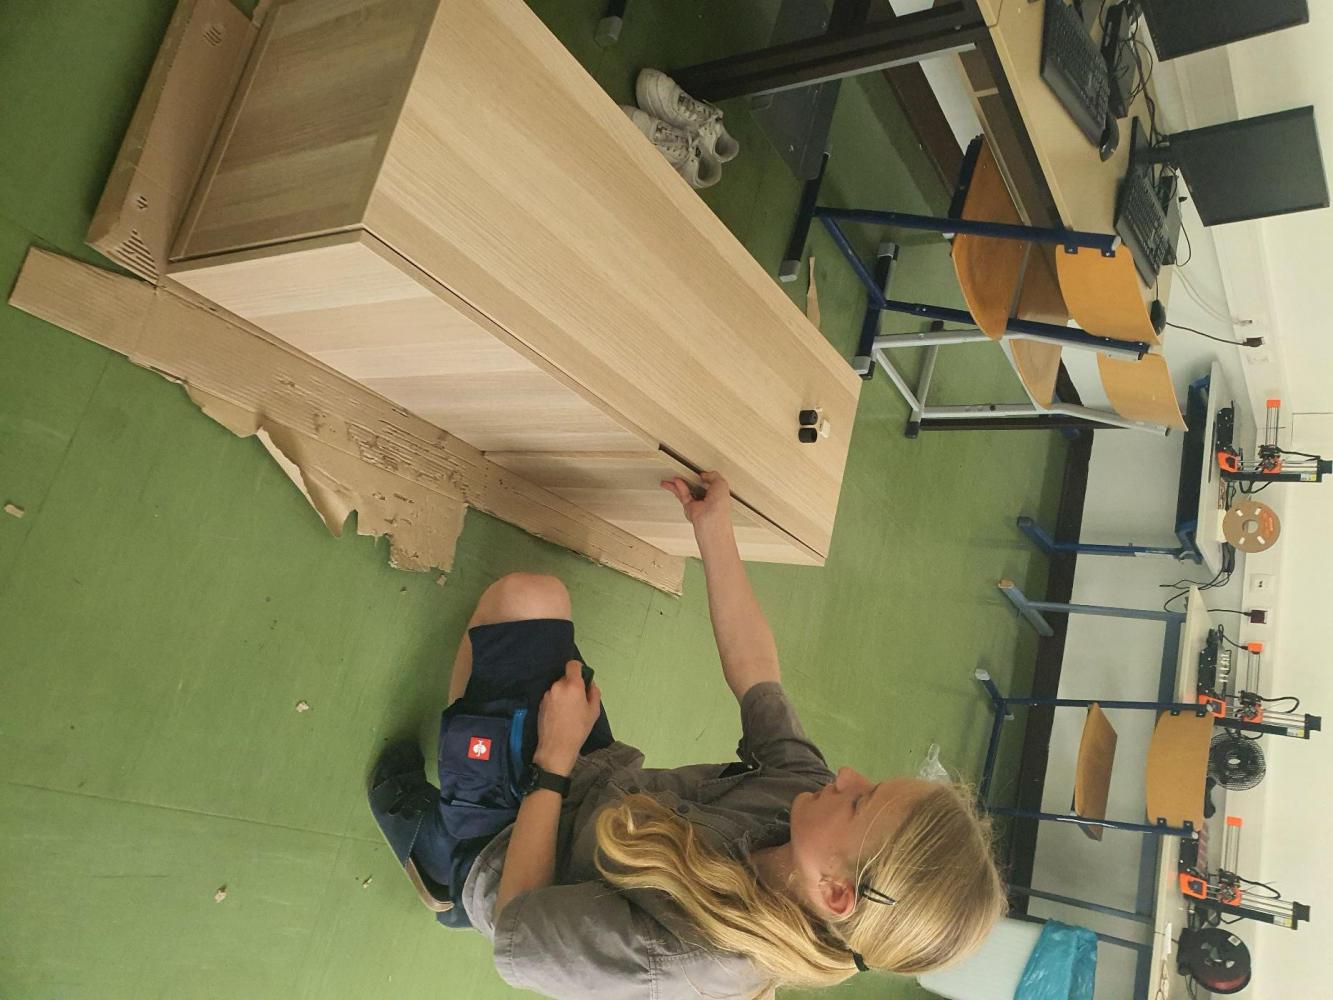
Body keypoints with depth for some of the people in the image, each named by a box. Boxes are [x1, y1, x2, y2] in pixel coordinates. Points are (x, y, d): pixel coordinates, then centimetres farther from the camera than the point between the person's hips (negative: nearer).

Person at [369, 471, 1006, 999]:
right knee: (533, 596, 0)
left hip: (499, 858, -5)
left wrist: (554, 760, -25)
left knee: (525, 598, -13)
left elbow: (516, 933, -28)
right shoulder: (798, 785, -26)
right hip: (603, 782, 5)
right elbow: (753, 667, -12)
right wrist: (713, 529, -7)